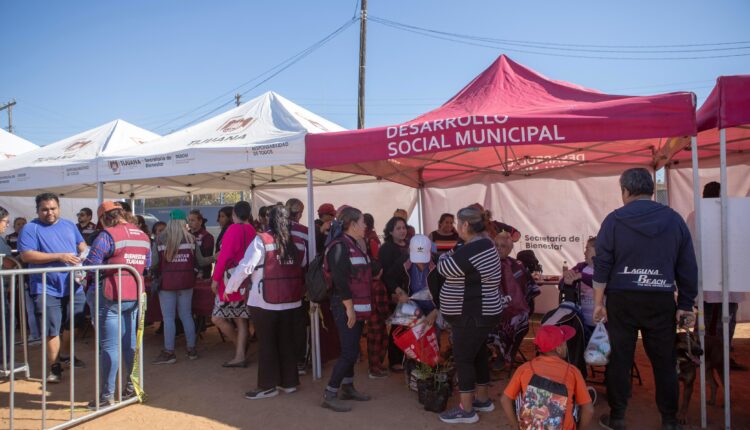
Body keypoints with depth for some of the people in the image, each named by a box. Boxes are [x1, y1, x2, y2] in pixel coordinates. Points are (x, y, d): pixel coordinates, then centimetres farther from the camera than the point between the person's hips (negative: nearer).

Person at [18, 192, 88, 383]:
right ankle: (55, 368, 12)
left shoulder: (69, 225, 11)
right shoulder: (31, 228, -5)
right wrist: (59, 256, -21)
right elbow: (26, 255, -15)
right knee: (52, 331, -1)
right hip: (46, 289, -5)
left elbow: (81, 245, 18)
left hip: (73, 286, 5)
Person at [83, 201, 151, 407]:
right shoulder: (143, 236, 10)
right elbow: (147, 265, 17)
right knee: (130, 344, 15)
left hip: (110, 296, -6)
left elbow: (90, 264, -13)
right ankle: (131, 387, 24)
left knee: (109, 346, 0)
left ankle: (107, 396, 6)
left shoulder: (108, 235, -11)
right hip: (134, 295, 7)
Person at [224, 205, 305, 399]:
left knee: (267, 343, 7)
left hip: (265, 301, -4)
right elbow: (304, 266, 3)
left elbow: (245, 266, -13)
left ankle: (267, 386, 15)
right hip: (291, 300, 5)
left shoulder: (262, 240, -10)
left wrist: (230, 288, -1)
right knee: (287, 341, 14)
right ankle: (289, 382, 24)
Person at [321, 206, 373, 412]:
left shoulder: (354, 245, 13)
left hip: (358, 306, 9)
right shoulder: (340, 246, -16)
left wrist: (361, 307, 16)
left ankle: (347, 387, 27)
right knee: (349, 352, -7)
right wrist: (349, 307, -21)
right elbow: (340, 280, -22)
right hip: (346, 307, -9)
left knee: (352, 350, 15)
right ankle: (329, 394, 3)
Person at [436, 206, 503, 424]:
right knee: (478, 355, 19)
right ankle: (483, 399, 32)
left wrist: (445, 256, 3)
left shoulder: (471, 250, -25)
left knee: (463, 359, -1)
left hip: (472, 316, -10)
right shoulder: (484, 244, 8)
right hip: (480, 312, 10)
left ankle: (466, 410, 8)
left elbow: (444, 268, -15)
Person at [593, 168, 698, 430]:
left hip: (622, 300, -1)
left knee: (619, 359, 6)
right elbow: (688, 267, 5)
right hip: (661, 301, 2)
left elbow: (602, 264, -5)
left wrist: (598, 302, 1)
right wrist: (686, 305, 11)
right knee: (664, 361, 11)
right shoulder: (674, 219, 3)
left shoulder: (614, 220, -3)